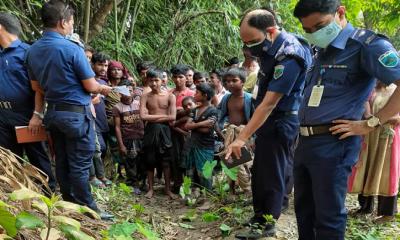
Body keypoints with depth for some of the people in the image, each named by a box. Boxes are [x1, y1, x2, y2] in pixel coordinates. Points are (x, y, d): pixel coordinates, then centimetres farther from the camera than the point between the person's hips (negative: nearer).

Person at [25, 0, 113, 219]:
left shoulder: (32, 51, 6)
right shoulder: (72, 49, -16)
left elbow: (37, 87, 15)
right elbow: (90, 86, -11)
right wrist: (103, 89, 9)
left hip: (53, 112, 7)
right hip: (76, 113, -7)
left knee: (62, 162, 13)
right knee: (79, 165, -1)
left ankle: (69, 205, 24)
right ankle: (87, 210, 8)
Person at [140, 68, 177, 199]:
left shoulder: (170, 96, -1)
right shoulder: (145, 97, 0)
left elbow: (173, 117, -11)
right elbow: (143, 116, -13)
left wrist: (152, 118, -10)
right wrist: (163, 116, -12)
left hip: (164, 130, -1)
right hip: (150, 130, 1)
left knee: (166, 160, 3)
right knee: (150, 160, 5)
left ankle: (168, 189, 14)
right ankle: (151, 188, 17)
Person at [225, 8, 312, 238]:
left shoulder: (288, 57, -27)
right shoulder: (272, 46, 2)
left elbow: (269, 103, -28)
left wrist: (242, 137, -27)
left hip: (280, 123, -9)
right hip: (270, 120, 9)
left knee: (271, 174, 1)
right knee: (259, 171, 17)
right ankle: (260, 215, 30)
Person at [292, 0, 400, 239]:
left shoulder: (366, 44, -11)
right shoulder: (321, 51, 15)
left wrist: (370, 124, -20)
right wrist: (303, 139, 15)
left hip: (333, 145, -8)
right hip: (305, 142, 9)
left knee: (328, 217, 2)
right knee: (303, 210, 18)